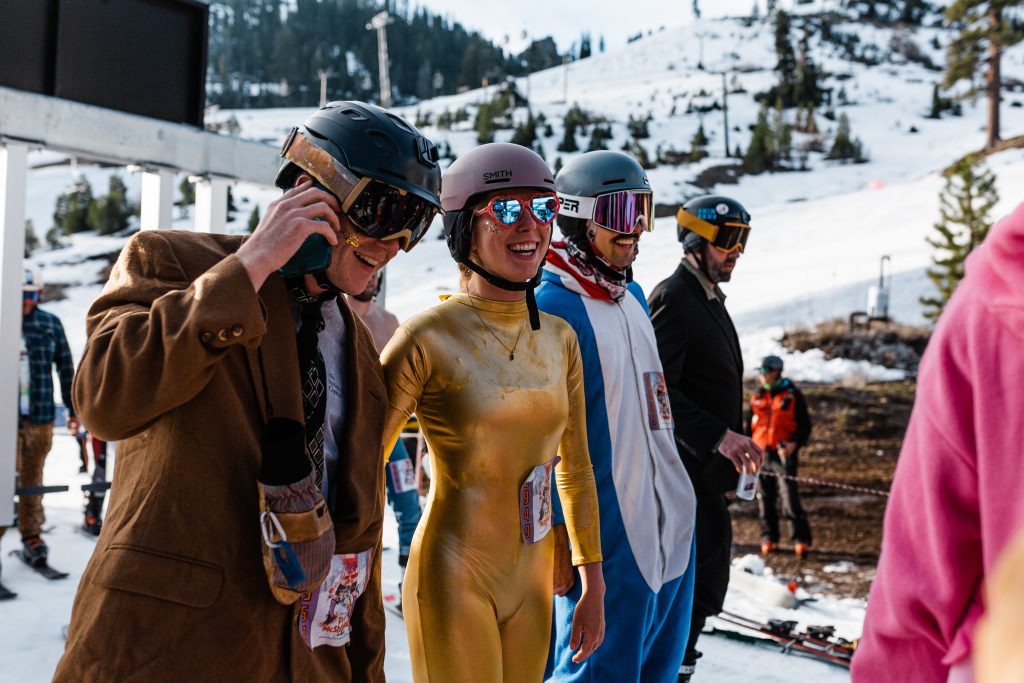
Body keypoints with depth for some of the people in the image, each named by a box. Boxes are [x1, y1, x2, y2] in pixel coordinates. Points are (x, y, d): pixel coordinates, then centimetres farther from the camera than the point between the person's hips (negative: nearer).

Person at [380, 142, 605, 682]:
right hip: (453, 578, -6)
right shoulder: (429, 338, -14)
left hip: (532, 582, 6)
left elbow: (575, 469, 12)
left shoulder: (559, 339, 5)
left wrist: (593, 585, 13)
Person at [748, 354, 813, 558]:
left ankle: (801, 539, -8)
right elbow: (750, 426, 21)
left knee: (790, 497, -13)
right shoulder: (757, 397, 13)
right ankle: (768, 537, 20)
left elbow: (805, 426, 2)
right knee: (765, 499, 7)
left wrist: (795, 444, -15)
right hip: (761, 455, 4)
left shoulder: (793, 395, 1)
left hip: (784, 454, -4)